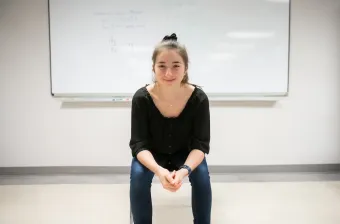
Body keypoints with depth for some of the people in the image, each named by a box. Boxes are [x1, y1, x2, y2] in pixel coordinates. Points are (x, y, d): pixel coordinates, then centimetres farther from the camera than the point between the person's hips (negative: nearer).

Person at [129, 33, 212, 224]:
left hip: (186, 153, 0)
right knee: (138, 175, -27)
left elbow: (201, 144, -22)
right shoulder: (141, 98, -28)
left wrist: (184, 170, -42)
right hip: (152, 153, 0)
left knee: (202, 175, -25)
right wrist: (159, 170, -44)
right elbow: (139, 144, -24)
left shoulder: (199, 98, -27)